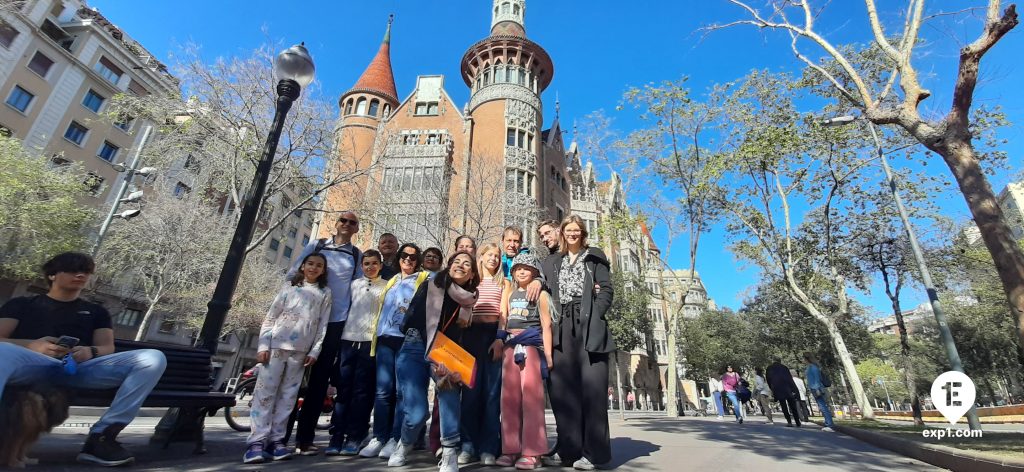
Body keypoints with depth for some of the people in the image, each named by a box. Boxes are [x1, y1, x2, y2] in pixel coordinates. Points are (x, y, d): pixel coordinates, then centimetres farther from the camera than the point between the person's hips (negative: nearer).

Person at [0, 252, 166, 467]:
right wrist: (32, 345, -13)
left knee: (153, 358, -25)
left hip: (79, 368, 2)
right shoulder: (21, 304, 26)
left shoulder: (96, 311, 29)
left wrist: (90, 351, -11)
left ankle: (101, 436, -29)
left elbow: (107, 348, 15)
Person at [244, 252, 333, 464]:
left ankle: (276, 439, 10)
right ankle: (256, 441, 1)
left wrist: (315, 351, -2)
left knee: (288, 395, 4)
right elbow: (270, 318, 6)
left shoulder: (325, 293, 10)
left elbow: (322, 325, 5)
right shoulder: (289, 288, 9)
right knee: (265, 391, -3)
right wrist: (263, 345, -4)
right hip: (276, 346, -1)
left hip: (301, 351, 1)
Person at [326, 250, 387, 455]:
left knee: (362, 391, 2)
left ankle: (354, 438, 9)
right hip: (348, 339, 3)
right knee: (343, 389, 3)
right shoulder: (354, 284, 14)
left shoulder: (386, 286, 5)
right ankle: (336, 436, 11)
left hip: (370, 341, -2)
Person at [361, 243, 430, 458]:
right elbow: (382, 309, 25)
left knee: (401, 391, -2)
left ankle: (395, 439, 4)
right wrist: (376, 335, 20)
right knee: (383, 390, 1)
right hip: (385, 339, 4)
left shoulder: (425, 280, 8)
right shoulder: (391, 281, 22)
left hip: (407, 340, -4)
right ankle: (378, 437, 9)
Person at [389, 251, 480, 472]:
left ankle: (449, 454, -18)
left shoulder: (470, 300, 2)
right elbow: (413, 322, -11)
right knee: (416, 413, -9)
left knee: (450, 387, -30)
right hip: (415, 350, -1)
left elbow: (462, 338, 3)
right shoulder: (429, 287, -5)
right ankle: (404, 445, 26)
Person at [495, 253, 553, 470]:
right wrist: (499, 341, -1)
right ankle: (511, 448, 12)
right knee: (509, 396, 4)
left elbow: (546, 325, 0)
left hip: (531, 345, -4)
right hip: (510, 345, 5)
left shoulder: (540, 293, 5)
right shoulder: (509, 293, 18)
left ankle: (532, 451, -1)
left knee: (530, 395, -7)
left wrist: (548, 353, -6)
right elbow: (502, 320, 14)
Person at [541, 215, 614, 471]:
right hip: (563, 327, 3)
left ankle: (592, 451, 0)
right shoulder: (552, 261, 20)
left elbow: (606, 289, 3)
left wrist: (593, 317, -10)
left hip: (589, 324, -3)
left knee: (591, 385, -7)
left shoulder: (594, 257, 12)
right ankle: (569, 448, 9)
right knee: (563, 386, 0)